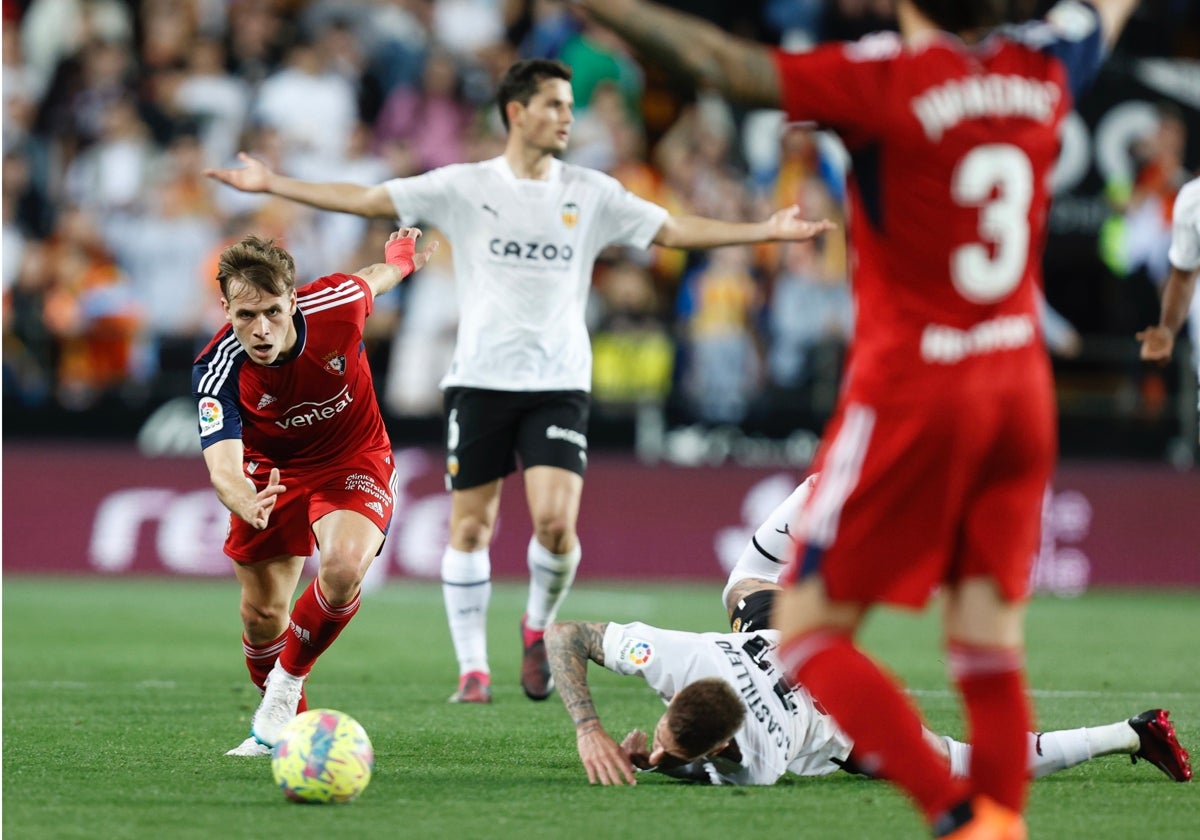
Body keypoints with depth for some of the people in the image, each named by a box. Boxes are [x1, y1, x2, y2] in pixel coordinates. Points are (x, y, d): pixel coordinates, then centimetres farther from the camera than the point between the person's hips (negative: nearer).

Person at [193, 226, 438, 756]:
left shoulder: (337, 304, -28)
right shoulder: (216, 372, -31)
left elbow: (373, 279, -2)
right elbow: (223, 466, -42)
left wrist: (400, 260, 22)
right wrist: (246, 503, -67)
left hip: (354, 459, -1)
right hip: (271, 469, 1)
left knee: (343, 567, -28)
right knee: (262, 612, 4)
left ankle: (288, 682, -4)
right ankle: (286, 725, 32)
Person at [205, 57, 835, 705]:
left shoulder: (591, 193, 7)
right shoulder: (464, 187, 2)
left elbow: (674, 230, 10)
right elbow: (365, 200, 1)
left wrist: (767, 231, 4)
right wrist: (272, 185, -5)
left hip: (559, 384, 1)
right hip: (480, 380, -1)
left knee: (555, 520, -14)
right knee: (470, 525, 0)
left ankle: (539, 625, 14)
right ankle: (472, 668, 11)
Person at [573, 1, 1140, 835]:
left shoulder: (885, 77, -14)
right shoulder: (1042, 67, 2)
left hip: (910, 393, -6)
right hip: (1022, 390, 6)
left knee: (810, 632, 1)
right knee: (992, 654, 8)